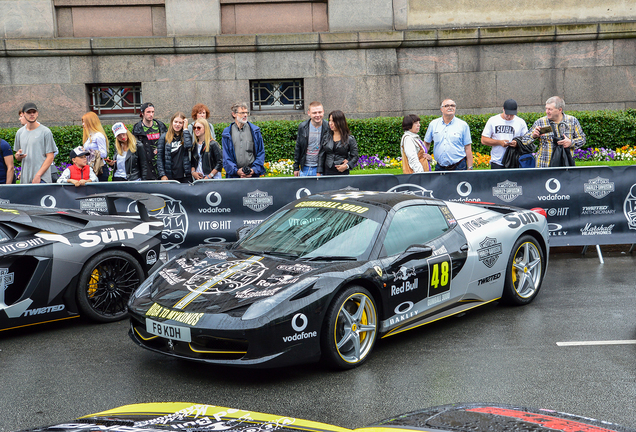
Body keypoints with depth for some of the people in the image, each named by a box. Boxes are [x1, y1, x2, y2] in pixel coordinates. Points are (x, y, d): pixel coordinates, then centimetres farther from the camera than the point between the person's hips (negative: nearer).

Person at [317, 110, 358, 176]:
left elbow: (355, 157, 2)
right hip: (327, 172, 3)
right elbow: (321, 156, 11)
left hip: (342, 173, -3)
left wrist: (347, 166, -15)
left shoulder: (350, 139, 0)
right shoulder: (326, 137, 10)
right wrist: (319, 173, 5)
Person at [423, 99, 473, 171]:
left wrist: (470, 168, -1)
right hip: (440, 168, 2)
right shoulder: (433, 124, 8)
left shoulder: (463, 125, 3)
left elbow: (468, 148, 2)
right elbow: (426, 143, 18)